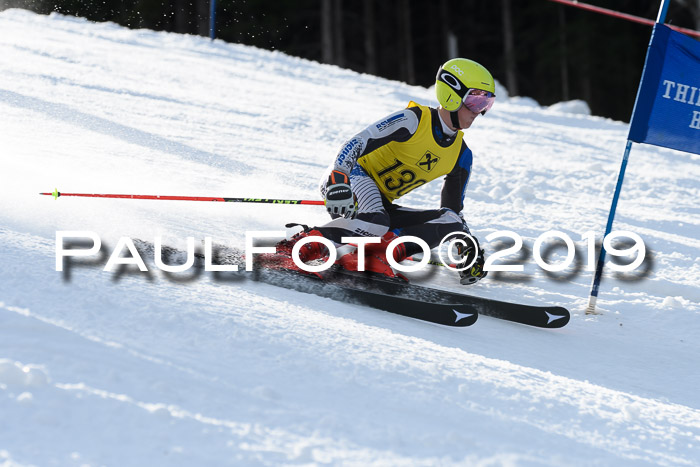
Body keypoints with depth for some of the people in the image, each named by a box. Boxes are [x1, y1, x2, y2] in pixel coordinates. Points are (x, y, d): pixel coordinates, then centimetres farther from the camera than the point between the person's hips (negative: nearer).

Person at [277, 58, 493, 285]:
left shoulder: (461, 155, 7)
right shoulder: (414, 119, -14)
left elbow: (453, 210, 18)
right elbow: (356, 143, -21)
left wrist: (469, 246, 4)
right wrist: (338, 180, -37)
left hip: (382, 204, 8)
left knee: (450, 222, -11)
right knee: (375, 222, -39)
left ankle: (375, 256, -27)